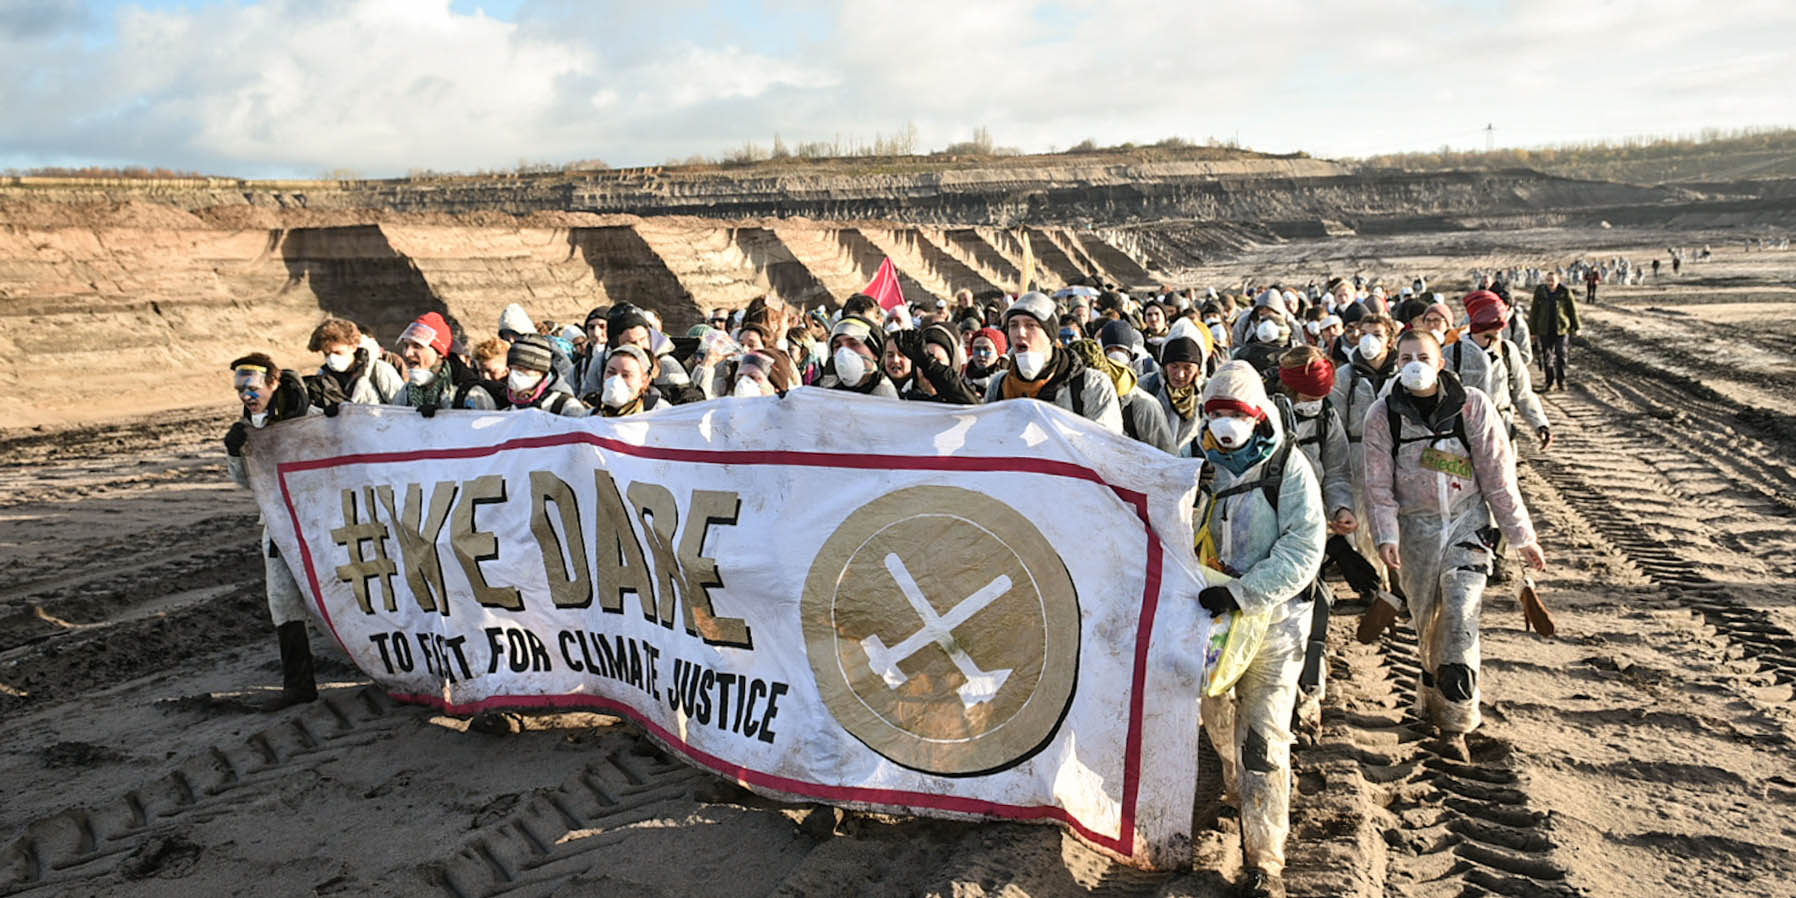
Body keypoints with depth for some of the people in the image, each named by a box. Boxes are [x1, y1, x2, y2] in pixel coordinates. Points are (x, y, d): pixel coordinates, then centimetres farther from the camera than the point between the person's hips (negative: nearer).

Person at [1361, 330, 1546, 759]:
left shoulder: (1473, 406, -5)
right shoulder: (1383, 415, -2)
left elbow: (1498, 475, -2)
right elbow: (1379, 484, -3)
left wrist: (1522, 536, 0)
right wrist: (1386, 535, -15)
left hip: (1467, 522, -1)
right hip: (1416, 527, 1)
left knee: (1459, 617, -12)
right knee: (1427, 622, 7)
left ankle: (1454, 723, -5)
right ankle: (1434, 699, 30)